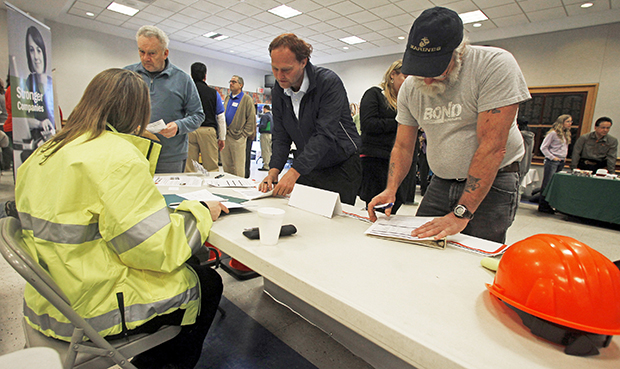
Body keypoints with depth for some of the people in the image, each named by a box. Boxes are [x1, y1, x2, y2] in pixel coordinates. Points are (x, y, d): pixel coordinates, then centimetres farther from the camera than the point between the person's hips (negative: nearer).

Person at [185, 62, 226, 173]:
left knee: (189, 167, 5)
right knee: (211, 167, 2)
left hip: (189, 131, 2)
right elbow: (220, 117, 6)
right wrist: (222, 138, 12)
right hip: (208, 130, -1)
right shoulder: (213, 93, 5)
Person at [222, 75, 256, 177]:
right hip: (225, 135, 6)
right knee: (226, 165, 11)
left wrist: (244, 134, -10)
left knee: (238, 167, -1)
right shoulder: (227, 98, 17)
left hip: (238, 137, -6)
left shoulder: (247, 99, -2)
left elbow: (251, 119, -6)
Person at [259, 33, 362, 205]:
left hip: (341, 168, -5)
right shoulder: (278, 91, 1)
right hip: (306, 168, 5)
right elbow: (280, 137, 0)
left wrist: (294, 172, -34)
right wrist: (274, 171, -17)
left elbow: (325, 134, -27)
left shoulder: (329, 82, -19)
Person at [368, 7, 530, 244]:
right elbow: (403, 146, 2)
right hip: (440, 183, 5)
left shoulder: (495, 65, -17)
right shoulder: (410, 87, -1)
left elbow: (492, 147, -23)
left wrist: (461, 213, -26)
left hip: (492, 182, -4)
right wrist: (390, 190, -15)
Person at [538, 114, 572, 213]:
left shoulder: (567, 134, 15)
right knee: (547, 184, -6)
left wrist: (564, 157, 13)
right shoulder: (553, 133, -7)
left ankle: (547, 205, 12)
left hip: (561, 162, 8)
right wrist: (552, 157, -12)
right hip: (552, 162, -7)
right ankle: (542, 206, -1)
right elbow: (543, 147, -9)